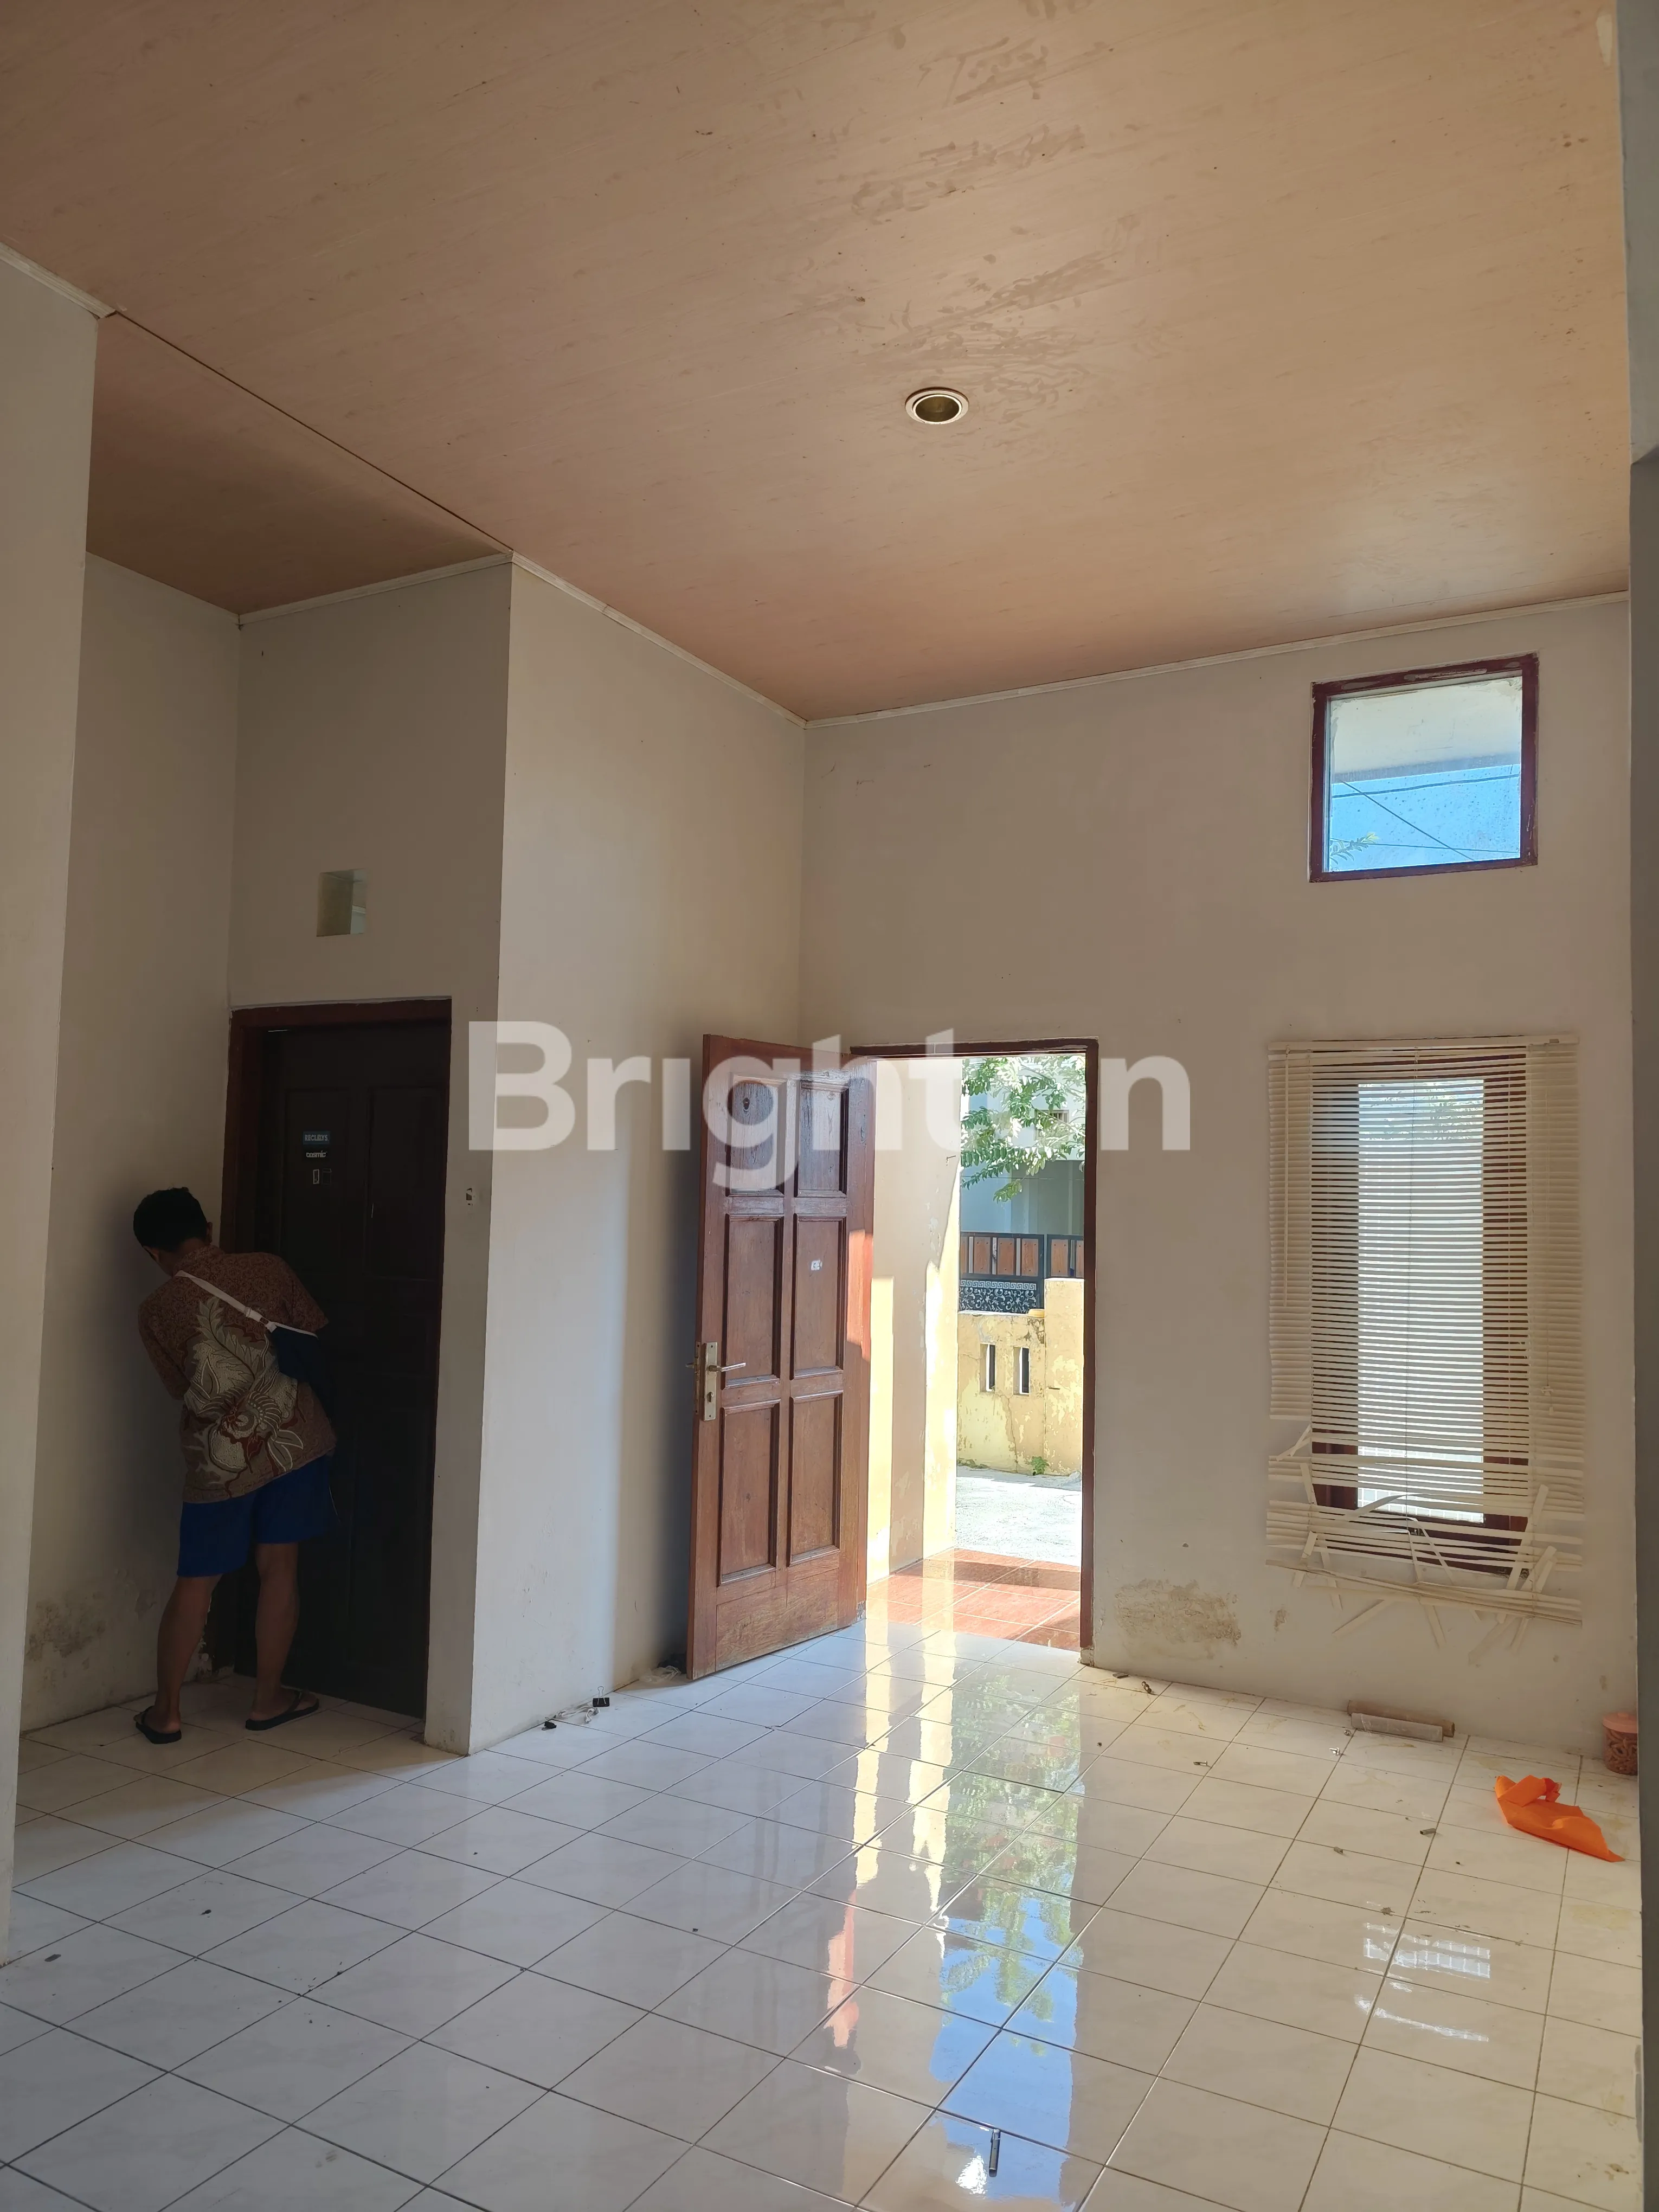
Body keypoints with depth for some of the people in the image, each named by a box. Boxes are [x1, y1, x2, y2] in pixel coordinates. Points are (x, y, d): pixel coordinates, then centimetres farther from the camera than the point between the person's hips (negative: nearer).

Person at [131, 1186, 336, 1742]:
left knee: (195, 1582, 12)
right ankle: (269, 1699, 20)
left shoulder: (156, 1312, -3)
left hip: (220, 1456, -1)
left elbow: (185, 1390, 5)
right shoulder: (267, 1268, -2)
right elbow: (319, 1334, 6)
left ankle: (165, 1711, 21)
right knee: (279, 1568, 10)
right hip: (295, 1438, 1)